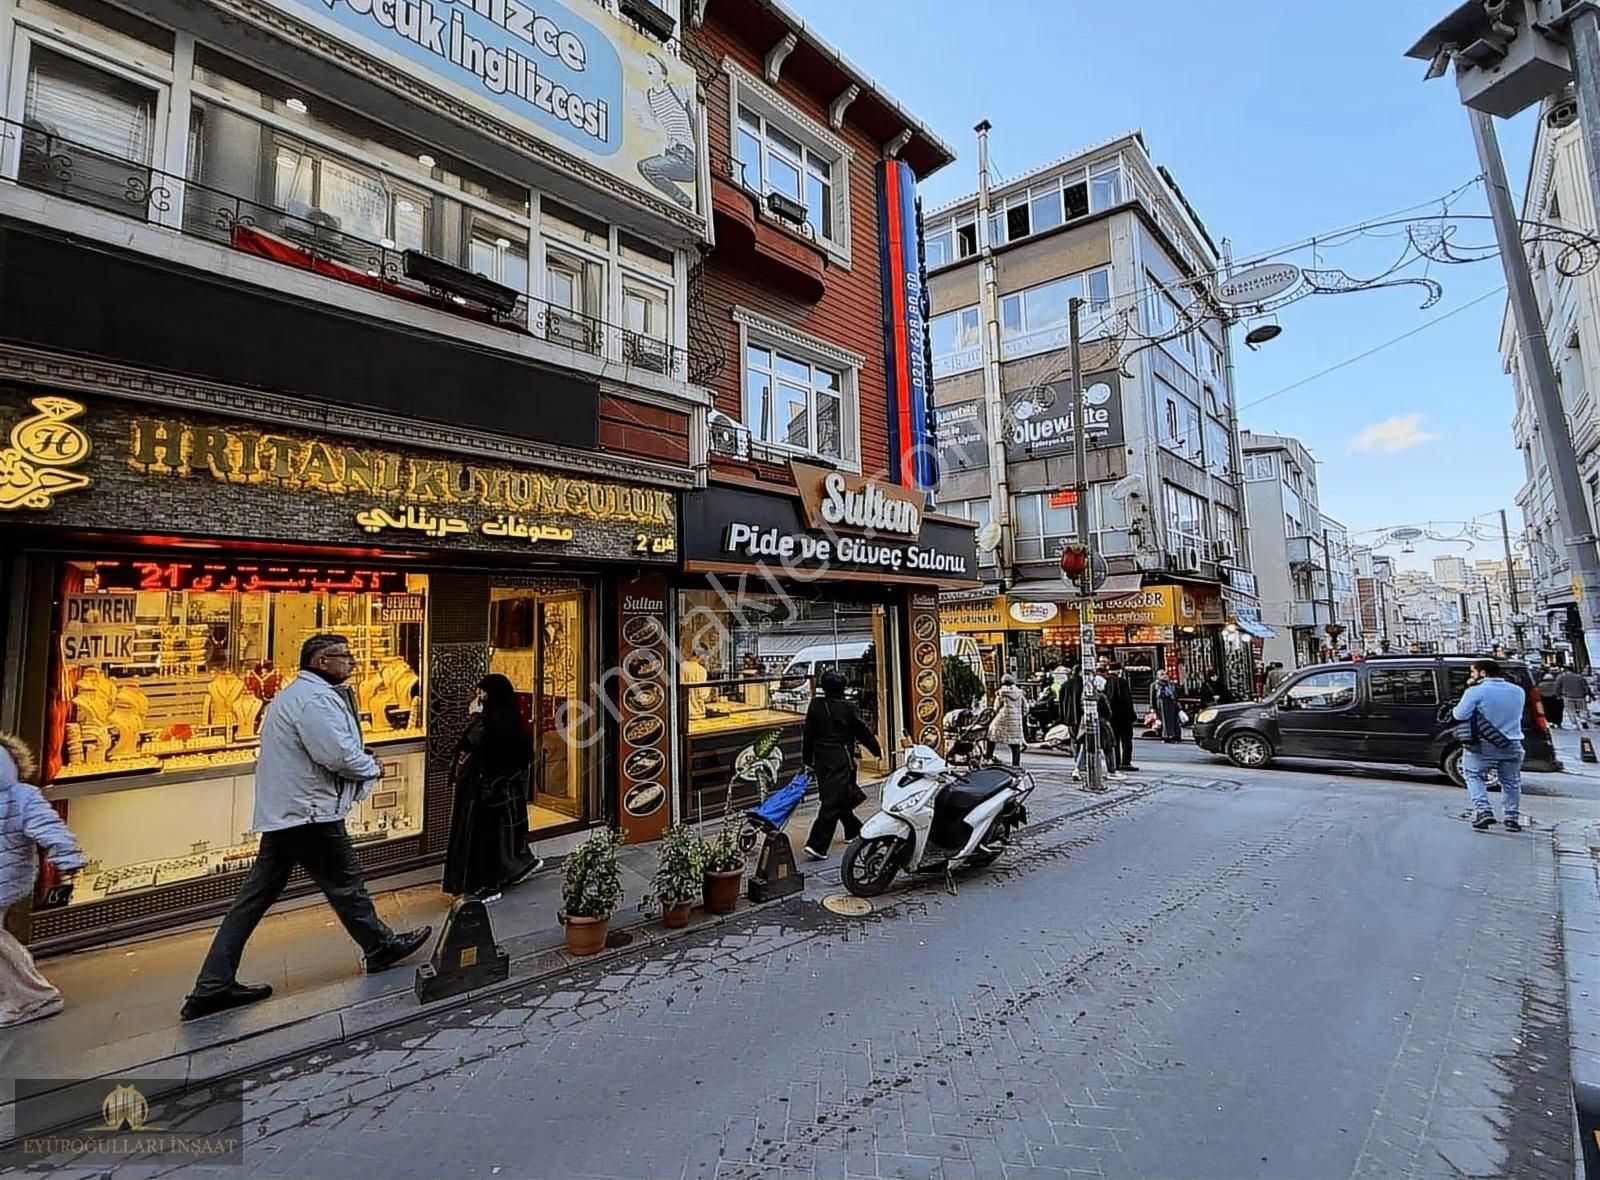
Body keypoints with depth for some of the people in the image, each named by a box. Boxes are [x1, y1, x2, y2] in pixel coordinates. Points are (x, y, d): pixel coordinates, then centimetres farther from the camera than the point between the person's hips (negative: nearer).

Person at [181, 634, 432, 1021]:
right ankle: (381, 947, 21)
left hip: (282, 814, 10)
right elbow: (340, 754, -24)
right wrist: (374, 768, -6)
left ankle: (213, 986, 15)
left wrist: (362, 760, 10)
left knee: (257, 895, 11)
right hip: (309, 813, -10)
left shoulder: (295, 694, 18)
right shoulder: (316, 697, -18)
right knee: (345, 884, 5)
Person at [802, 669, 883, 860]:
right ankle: (816, 844, -12)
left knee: (843, 796, 22)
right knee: (832, 802, -6)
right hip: (841, 760, -6)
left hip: (821, 759, 6)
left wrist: (807, 759, 16)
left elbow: (807, 734, 5)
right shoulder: (848, 707, -12)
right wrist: (877, 749, 12)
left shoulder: (815, 705, 0)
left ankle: (853, 830, 38)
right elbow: (862, 731, -3)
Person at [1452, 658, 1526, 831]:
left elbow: (1459, 714, -14)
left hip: (1482, 746, -5)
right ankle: (1512, 818, 18)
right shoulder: (1517, 691, 7)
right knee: (1511, 782, 18)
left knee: (1473, 776, 9)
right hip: (1512, 745, 5)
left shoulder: (1476, 691, -14)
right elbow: (1518, 715, 20)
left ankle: (1483, 810, -6)